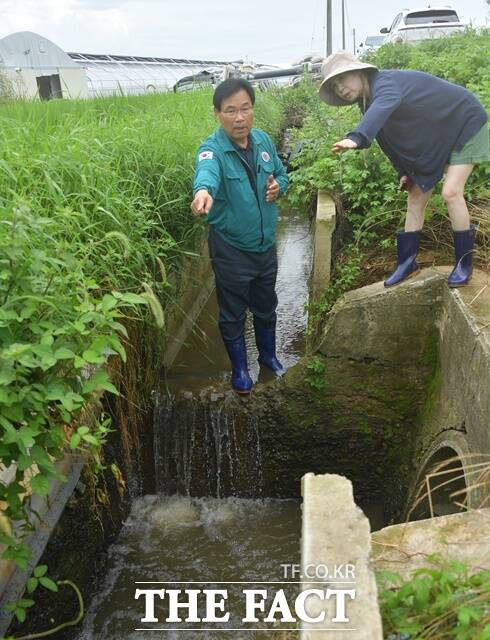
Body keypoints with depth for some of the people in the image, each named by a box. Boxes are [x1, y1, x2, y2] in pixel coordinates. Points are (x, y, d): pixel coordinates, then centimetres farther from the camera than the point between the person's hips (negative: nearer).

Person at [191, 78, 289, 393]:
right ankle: (239, 367, 34)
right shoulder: (213, 149, -20)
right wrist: (203, 190, -68)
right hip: (231, 249, -5)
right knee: (233, 314, 11)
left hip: (266, 244, 5)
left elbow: (281, 173, 15)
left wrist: (278, 186, -9)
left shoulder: (263, 140, -2)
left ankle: (268, 354, 47)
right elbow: (207, 170, -44)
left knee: (266, 307, 22)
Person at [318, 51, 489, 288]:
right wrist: (404, 171, 4)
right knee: (415, 197, 5)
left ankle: (464, 263, -4)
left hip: (464, 124, -9)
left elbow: (384, 106, -52)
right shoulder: (369, 102, -2)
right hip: (433, 139, 9)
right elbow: (394, 137, 8)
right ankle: (407, 262, 15)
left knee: (451, 192, -18)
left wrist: (356, 138, -68)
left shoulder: (384, 82, -28)